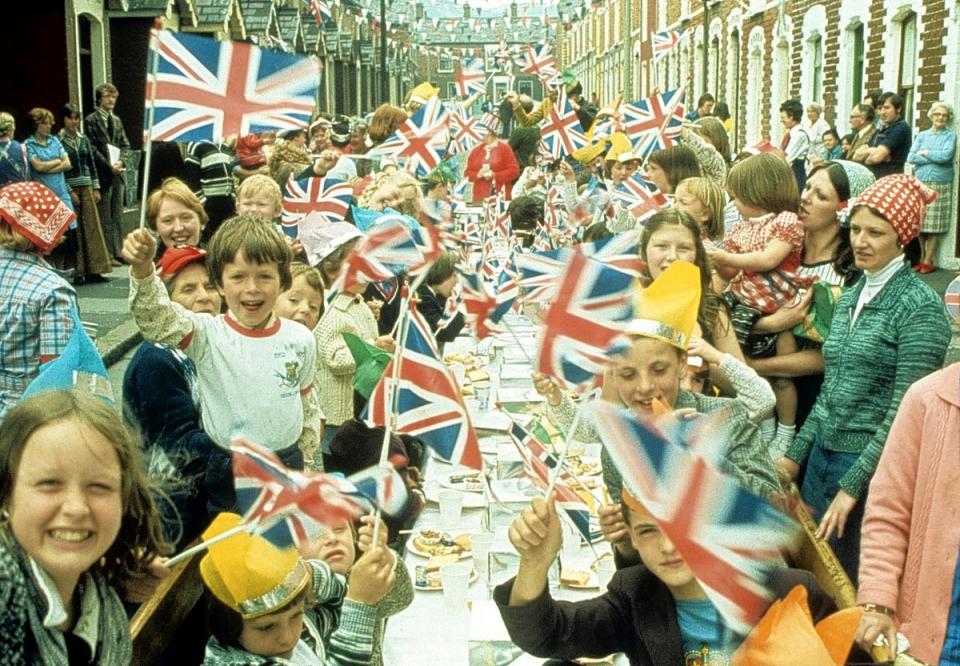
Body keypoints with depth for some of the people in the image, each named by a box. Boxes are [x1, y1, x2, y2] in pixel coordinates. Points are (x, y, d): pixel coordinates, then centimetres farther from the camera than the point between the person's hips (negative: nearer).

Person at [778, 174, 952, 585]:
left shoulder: (920, 307, -13)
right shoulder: (849, 298, 10)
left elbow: (905, 413, -18)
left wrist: (852, 485, -19)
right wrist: (795, 455, 12)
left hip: (873, 469, -7)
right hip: (822, 457, 7)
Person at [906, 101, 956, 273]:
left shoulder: (950, 135, 5)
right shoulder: (922, 135, 12)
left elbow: (946, 155, -12)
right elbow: (910, 157, -1)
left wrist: (924, 153, -3)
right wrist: (935, 159, -6)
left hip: (940, 185, -2)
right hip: (920, 183, 3)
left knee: (935, 224, -3)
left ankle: (928, 260, 3)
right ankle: (920, 257, 12)